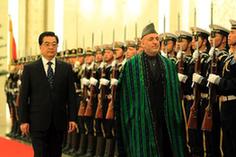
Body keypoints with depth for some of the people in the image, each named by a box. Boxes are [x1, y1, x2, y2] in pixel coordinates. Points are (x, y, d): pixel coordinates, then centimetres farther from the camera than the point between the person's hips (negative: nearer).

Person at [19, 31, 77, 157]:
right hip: (38, 122, -2)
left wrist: (72, 118, 0)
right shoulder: (29, 69, 2)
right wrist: (24, 120, -4)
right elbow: (23, 97, 1)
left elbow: (71, 95, 6)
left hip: (59, 122, 2)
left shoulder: (66, 68, 7)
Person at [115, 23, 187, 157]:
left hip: (166, 121, 3)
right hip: (142, 120, -3)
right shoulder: (131, 65, 0)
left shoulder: (169, 65, 10)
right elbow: (125, 95, 0)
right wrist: (129, 119, -4)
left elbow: (176, 94, 11)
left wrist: (176, 119, 6)